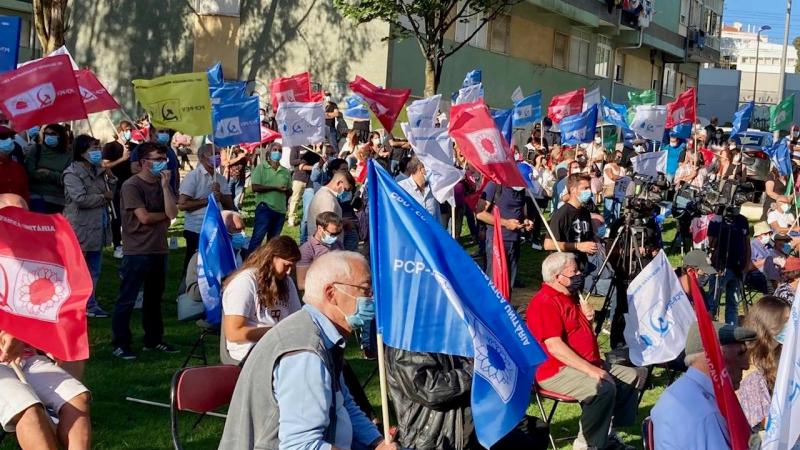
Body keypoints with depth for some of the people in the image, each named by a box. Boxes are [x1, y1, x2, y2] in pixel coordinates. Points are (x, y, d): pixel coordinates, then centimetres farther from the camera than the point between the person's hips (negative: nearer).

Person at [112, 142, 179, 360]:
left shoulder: (162, 184, 10)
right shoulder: (132, 186, -10)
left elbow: (172, 213, -4)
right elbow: (144, 217, -17)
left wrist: (165, 185, -9)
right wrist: (165, 215, -1)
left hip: (158, 250, 7)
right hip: (136, 252, -7)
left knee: (154, 298, 15)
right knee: (127, 300, -2)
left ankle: (154, 340, 25)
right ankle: (120, 344, 4)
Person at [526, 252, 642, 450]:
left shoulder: (568, 297, 17)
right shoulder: (544, 303, -17)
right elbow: (555, 347, -25)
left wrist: (587, 318, 5)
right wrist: (590, 370, -27)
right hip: (557, 372, -11)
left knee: (632, 377, 7)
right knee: (604, 388, -32)